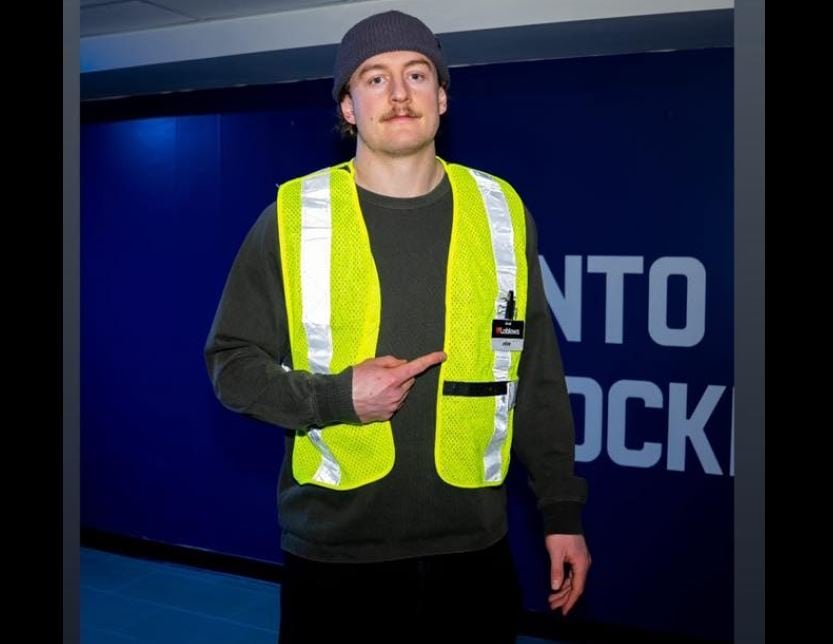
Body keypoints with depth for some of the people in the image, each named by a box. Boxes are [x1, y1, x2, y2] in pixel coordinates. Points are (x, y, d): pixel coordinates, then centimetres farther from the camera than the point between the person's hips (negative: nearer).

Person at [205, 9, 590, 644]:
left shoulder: (502, 212, 2)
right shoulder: (293, 216, -5)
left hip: (473, 550, 2)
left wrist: (562, 511, 5)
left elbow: (538, 378, 6)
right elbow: (231, 361, 0)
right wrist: (337, 396, -16)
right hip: (333, 554, -1)